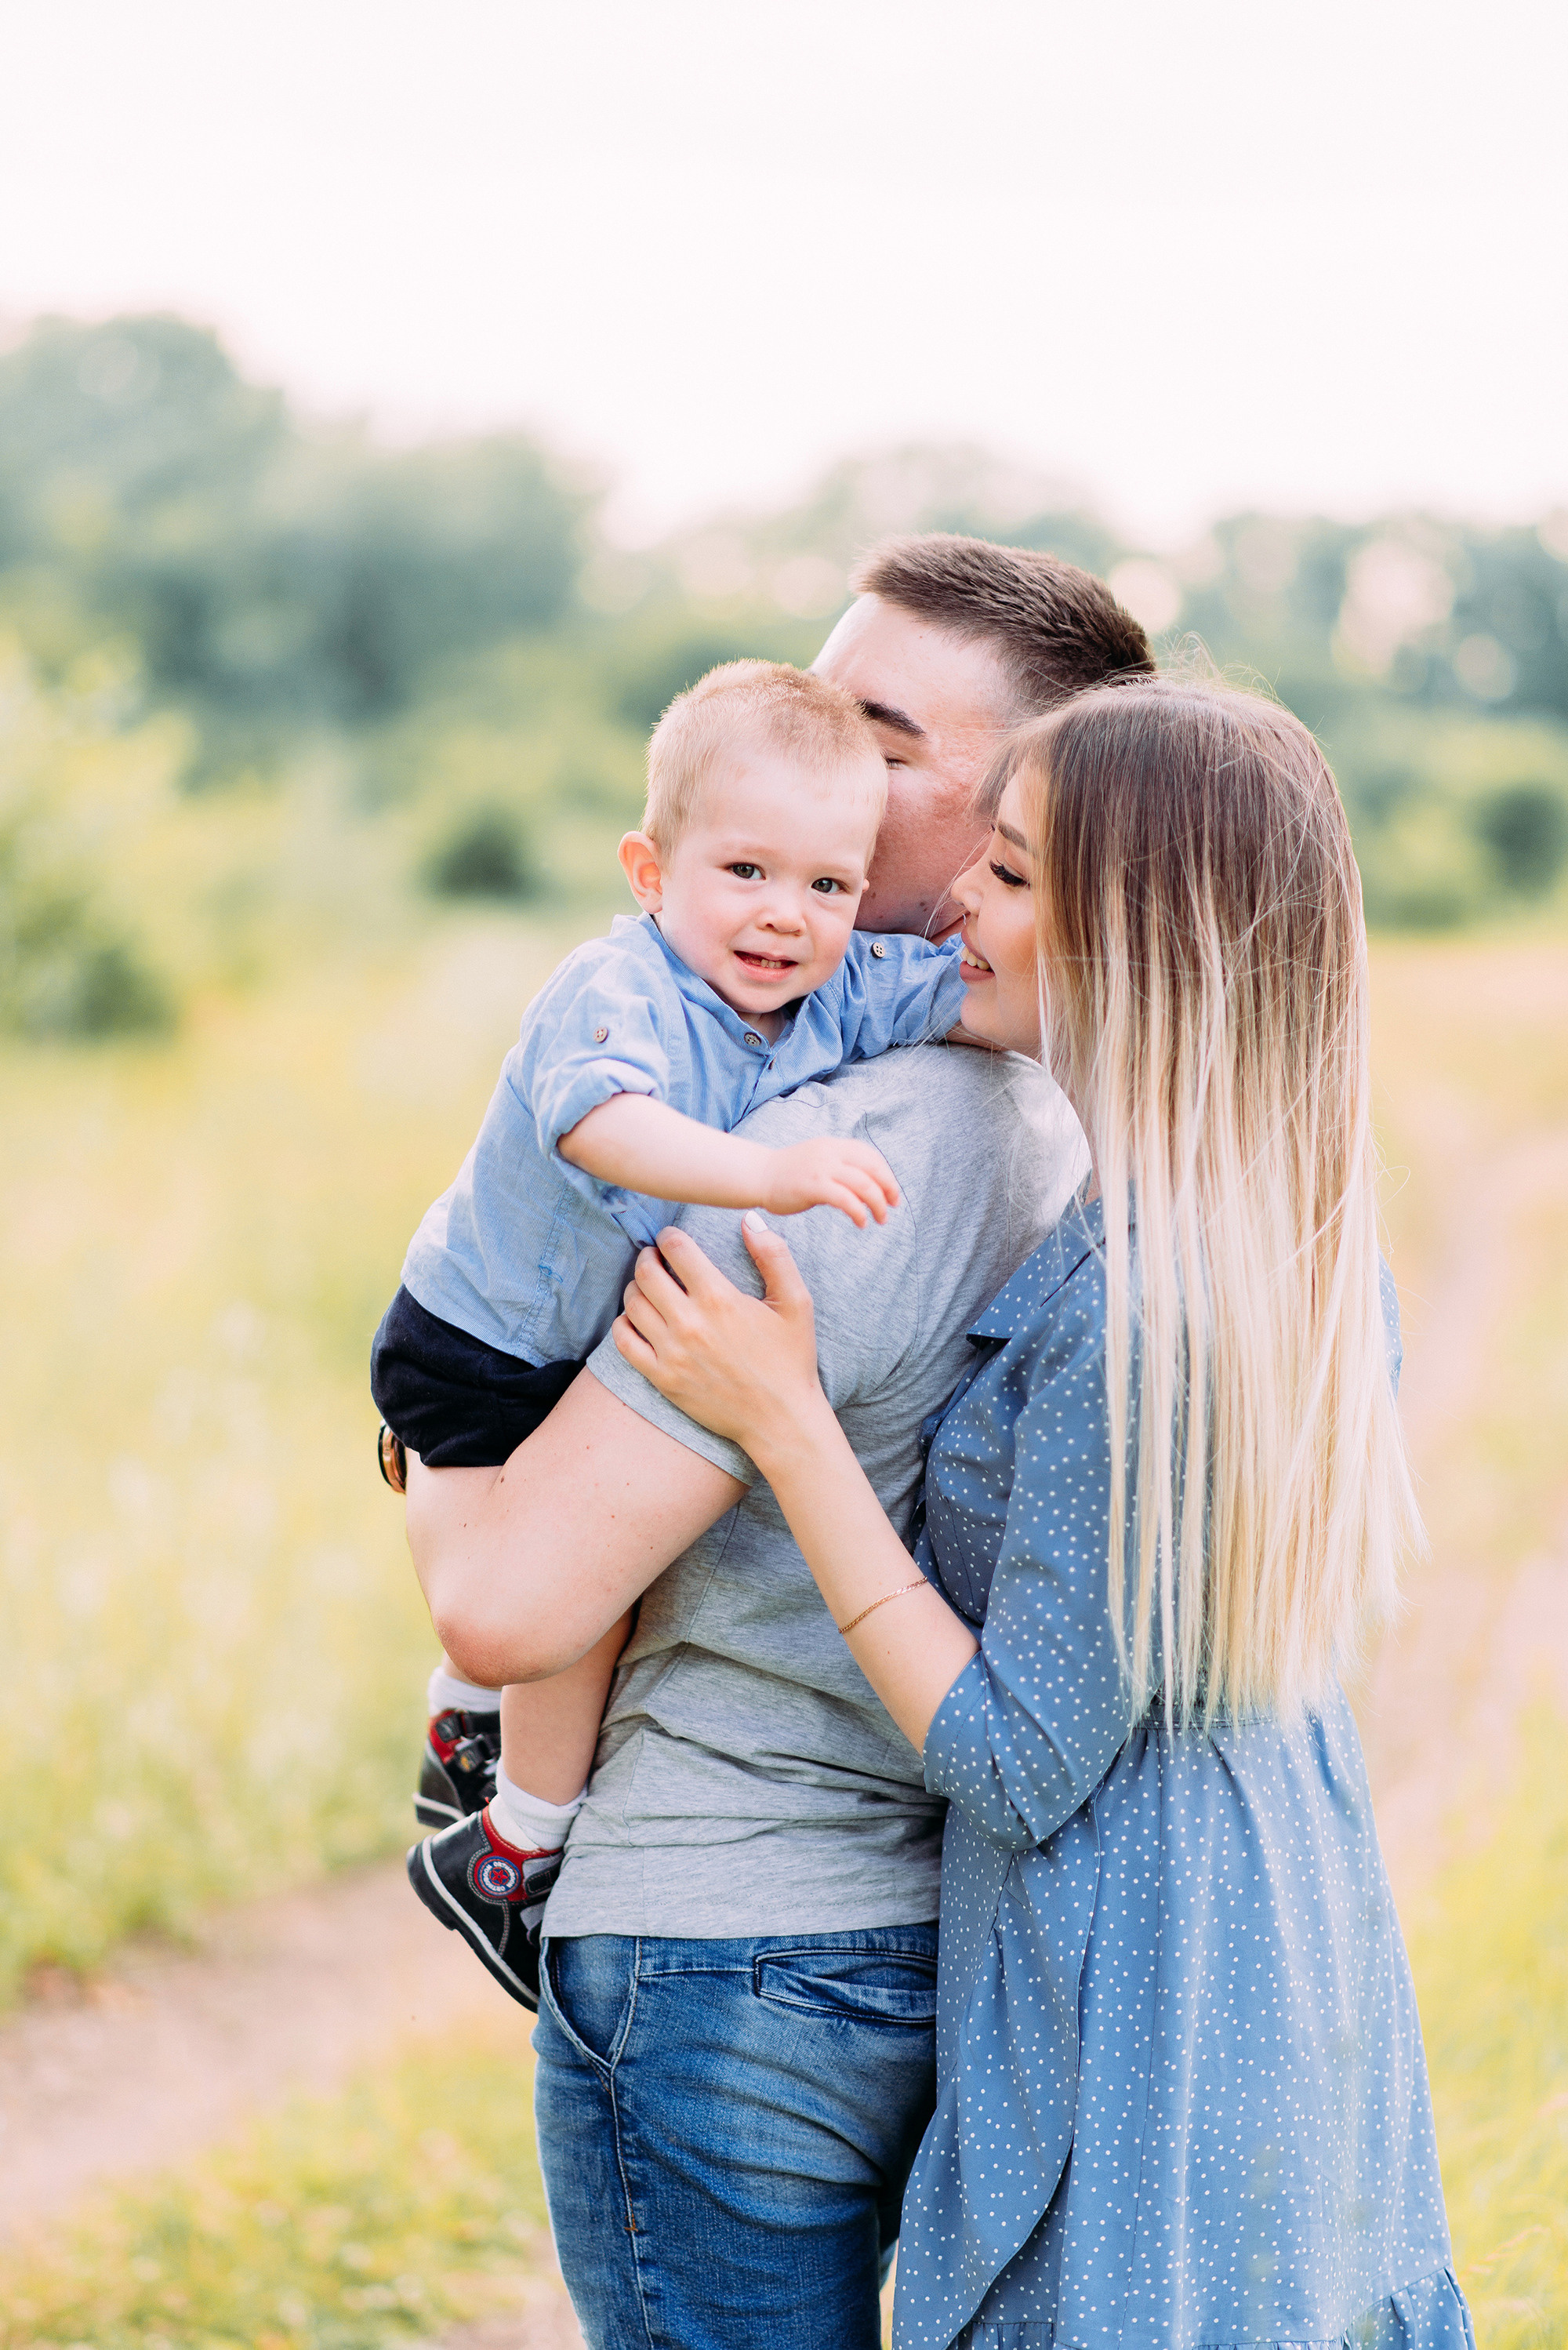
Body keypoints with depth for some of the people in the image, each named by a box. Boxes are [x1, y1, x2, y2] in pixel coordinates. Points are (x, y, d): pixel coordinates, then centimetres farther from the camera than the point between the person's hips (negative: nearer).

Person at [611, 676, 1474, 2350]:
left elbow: (1016, 1763, -21)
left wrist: (786, 1421, -18)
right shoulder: (1309, 1239, 2)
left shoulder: (1139, 1302, -26)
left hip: (1136, 2016, -9)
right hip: (1299, 1958, 9)